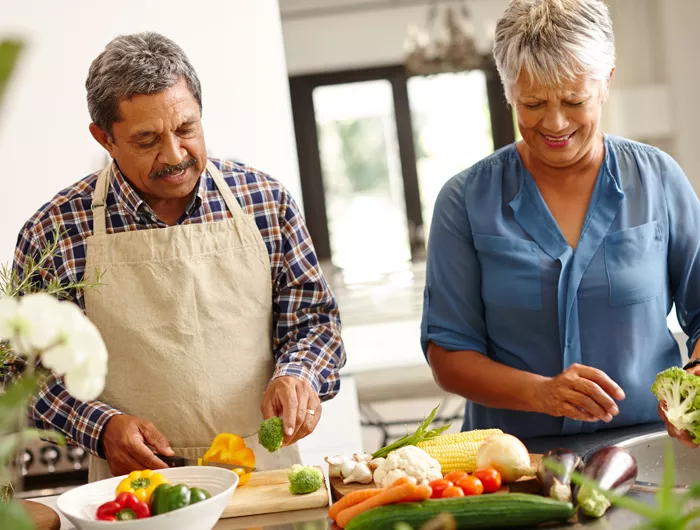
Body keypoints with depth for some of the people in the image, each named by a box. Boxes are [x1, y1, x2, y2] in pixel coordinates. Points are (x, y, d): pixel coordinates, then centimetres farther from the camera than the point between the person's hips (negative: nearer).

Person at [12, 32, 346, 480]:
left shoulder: (265, 200, 4)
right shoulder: (54, 232, -2)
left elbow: (315, 318, 11)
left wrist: (297, 376, -9)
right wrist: (102, 426, -9)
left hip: (266, 472, 0)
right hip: (138, 489, 0)